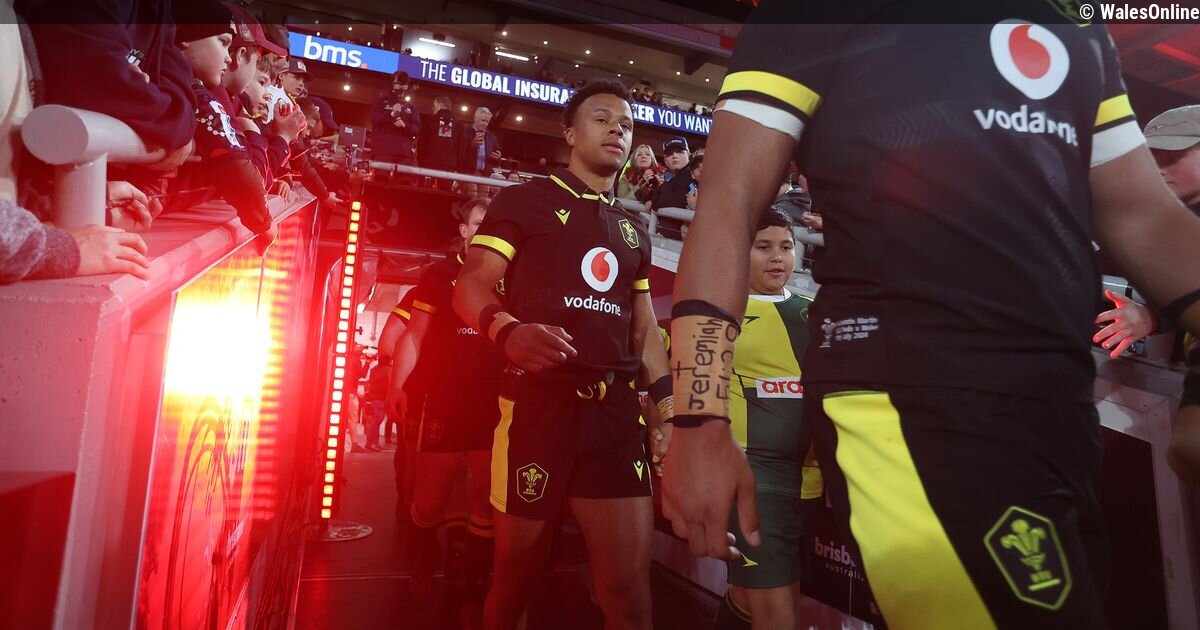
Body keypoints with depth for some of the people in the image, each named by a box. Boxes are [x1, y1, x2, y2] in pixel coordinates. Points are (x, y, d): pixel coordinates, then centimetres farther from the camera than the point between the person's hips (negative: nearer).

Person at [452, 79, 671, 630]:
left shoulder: (634, 229, 20)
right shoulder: (525, 200, 4)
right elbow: (471, 288, -4)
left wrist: (667, 399, 9)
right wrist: (509, 332, -26)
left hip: (615, 408, 5)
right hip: (538, 400, -4)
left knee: (630, 578, 3)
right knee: (518, 565, 9)